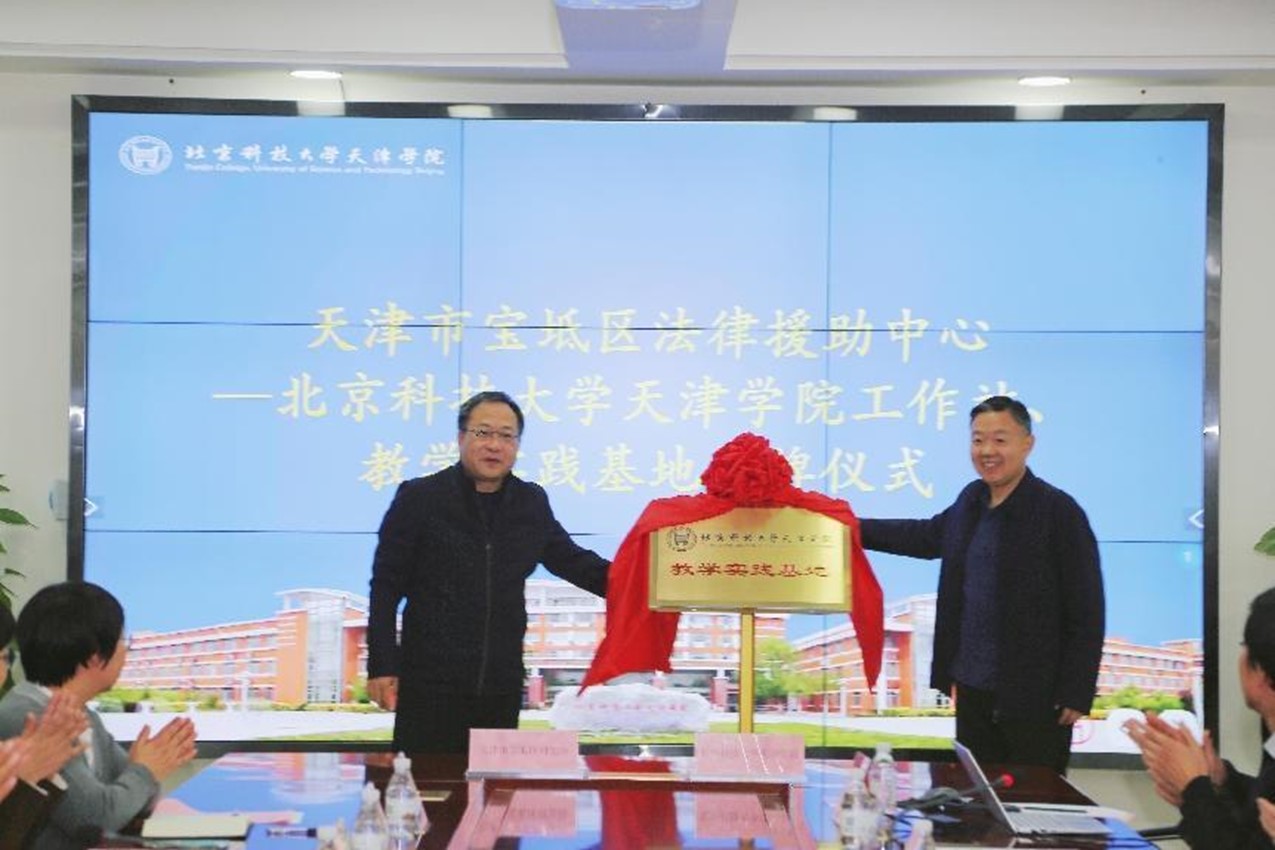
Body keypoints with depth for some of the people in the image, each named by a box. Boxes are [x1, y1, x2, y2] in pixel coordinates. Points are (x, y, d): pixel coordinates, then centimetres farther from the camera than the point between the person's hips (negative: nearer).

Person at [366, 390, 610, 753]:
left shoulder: (531, 502, 10)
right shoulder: (419, 498, -2)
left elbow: (569, 559, 22)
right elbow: (386, 586, -1)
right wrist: (382, 665, -6)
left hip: (501, 686, 4)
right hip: (430, 683, -4)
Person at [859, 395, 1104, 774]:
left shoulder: (1059, 511, -12)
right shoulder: (971, 500, 8)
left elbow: (1086, 610, -11)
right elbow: (930, 536, 29)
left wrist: (1076, 694, -13)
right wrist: (854, 529, 28)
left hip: (1035, 699, -7)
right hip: (972, 690, 7)